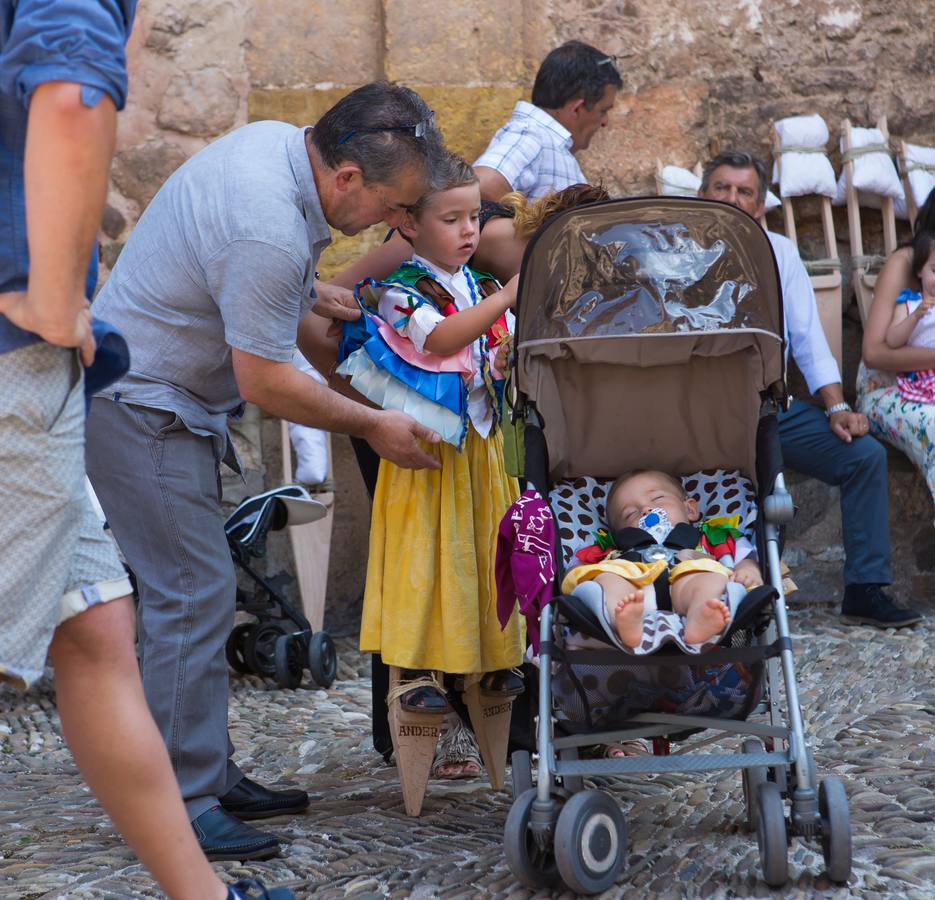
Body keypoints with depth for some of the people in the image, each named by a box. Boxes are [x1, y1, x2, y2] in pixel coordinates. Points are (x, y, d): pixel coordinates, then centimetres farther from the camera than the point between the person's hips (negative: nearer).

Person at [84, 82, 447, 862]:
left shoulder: (274, 140, 1)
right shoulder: (269, 233, -29)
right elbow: (265, 383, -21)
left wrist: (306, 293, 12)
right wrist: (372, 425, -11)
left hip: (147, 396, 11)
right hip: (142, 409, -11)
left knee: (196, 592, 12)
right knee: (193, 595, -10)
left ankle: (210, 776, 20)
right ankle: (184, 809, -5)